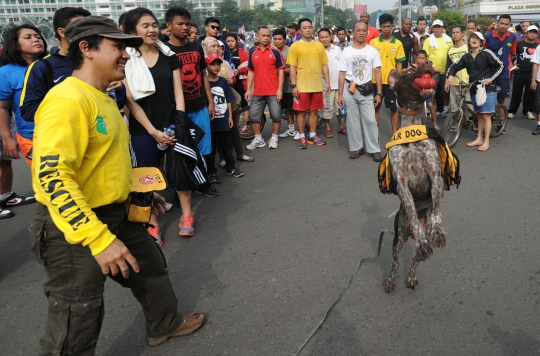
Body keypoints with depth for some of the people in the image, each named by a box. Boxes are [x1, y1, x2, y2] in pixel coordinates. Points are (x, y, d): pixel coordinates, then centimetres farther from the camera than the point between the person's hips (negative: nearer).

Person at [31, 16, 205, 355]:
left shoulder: (103, 98, 11)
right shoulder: (67, 99, -23)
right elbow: (52, 176, -30)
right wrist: (98, 239, -33)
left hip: (116, 214, 10)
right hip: (73, 227, -10)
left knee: (151, 267, 25)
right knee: (77, 325, 4)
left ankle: (166, 324, 51)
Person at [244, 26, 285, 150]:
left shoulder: (275, 52, -1)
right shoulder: (253, 53, 8)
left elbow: (281, 71, -2)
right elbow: (250, 71, 12)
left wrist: (280, 89, -9)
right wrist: (248, 89, 5)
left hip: (273, 92, -3)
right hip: (257, 92, 3)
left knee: (276, 115, 1)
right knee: (253, 116, 4)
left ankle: (274, 138, 19)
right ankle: (258, 139, 18)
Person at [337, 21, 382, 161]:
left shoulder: (372, 51, 1)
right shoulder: (346, 51, 2)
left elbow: (377, 73, 1)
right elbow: (342, 74, 3)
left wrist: (379, 93, -5)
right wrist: (340, 94, -3)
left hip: (366, 90, -1)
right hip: (349, 89, 1)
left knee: (370, 120, -4)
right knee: (353, 120, 7)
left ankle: (375, 149, 5)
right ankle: (357, 147, 18)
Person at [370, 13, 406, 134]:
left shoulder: (398, 43, 1)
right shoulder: (373, 42, 2)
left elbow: (399, 63, 1)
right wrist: (369, 78, -2)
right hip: (376, 80, 1)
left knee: (393, 108, 5)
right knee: (376, 107, 9)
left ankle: (394, 133, 15)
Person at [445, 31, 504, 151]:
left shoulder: (486, 53, -8)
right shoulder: (466, 57, 6)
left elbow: (500, 66, -7)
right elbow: (454, 66, 10)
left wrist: (491, 79, -16)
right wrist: (450, 76, -9)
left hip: (488, 89, -5)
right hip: (474, 89, 5)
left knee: (486, 115, -5)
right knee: (479, 115, 14)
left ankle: (486, 142, 1)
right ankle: (479, 139, 22)